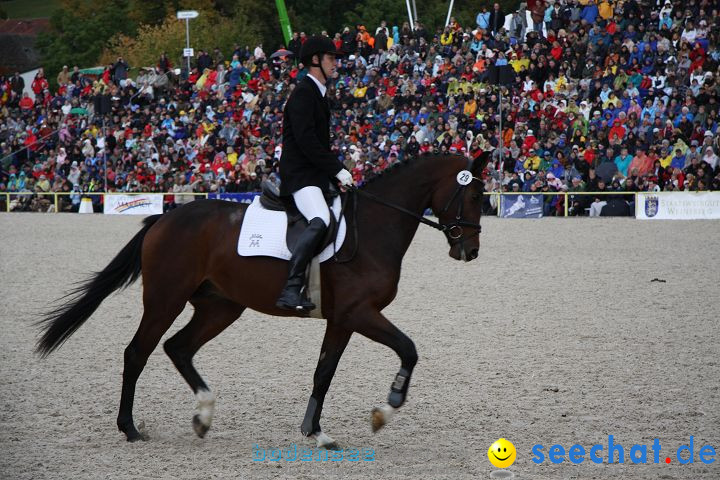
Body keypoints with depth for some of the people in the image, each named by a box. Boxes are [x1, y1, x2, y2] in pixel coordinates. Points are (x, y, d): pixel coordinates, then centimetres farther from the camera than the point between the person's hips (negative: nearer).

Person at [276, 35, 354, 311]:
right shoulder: (303, 93, -12)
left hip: (316, 174, 11)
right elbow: (306, 141, -20)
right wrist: (337, 169, -18)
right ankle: (291, 289, -37)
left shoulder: (316, 93, 19)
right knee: (320, 221, -31)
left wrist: (336, 171, 12)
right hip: (300, 174, -11)